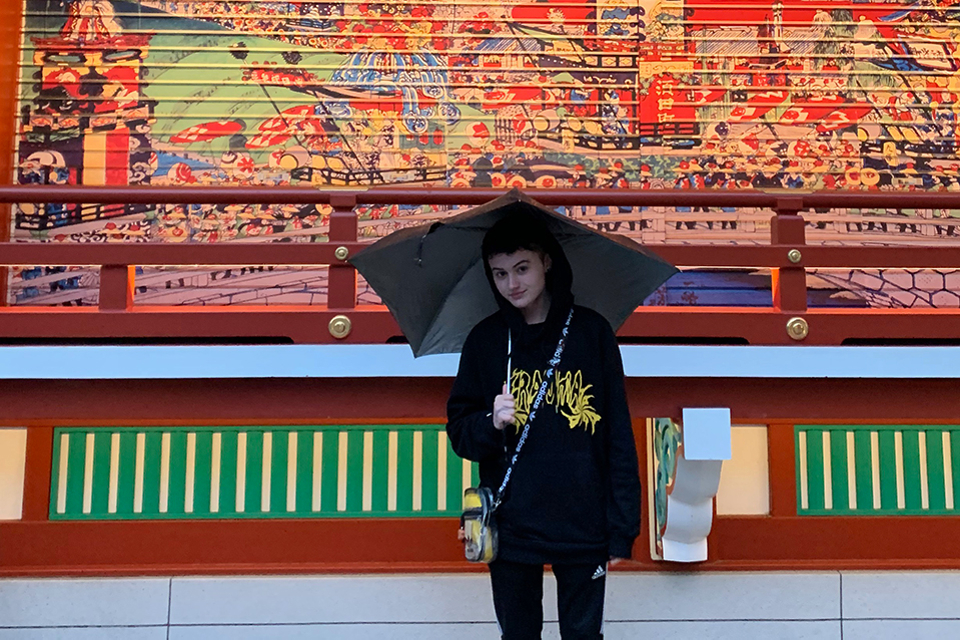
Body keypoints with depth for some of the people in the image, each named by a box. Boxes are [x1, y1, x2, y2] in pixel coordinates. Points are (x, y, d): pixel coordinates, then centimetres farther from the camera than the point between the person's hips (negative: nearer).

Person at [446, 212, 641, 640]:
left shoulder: (592, 332, 0)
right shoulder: (485, 340, 4)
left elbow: (619, 434, 0)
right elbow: (458, 432, 6)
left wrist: (622, 526, -3)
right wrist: (492, 423, -16)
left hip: (582, 528, -1)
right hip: (510, 529, 1)